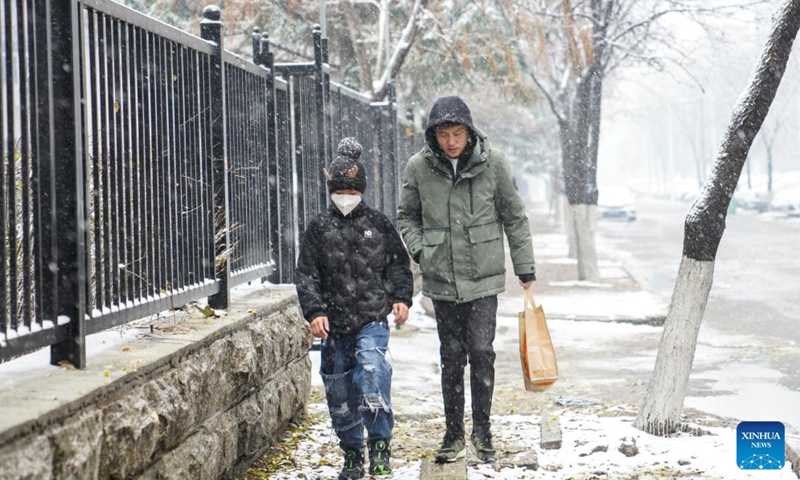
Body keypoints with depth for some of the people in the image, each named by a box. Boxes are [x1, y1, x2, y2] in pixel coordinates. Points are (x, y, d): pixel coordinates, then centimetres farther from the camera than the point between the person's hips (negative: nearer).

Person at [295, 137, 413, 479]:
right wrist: (314, 311, -8)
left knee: (372, 367, -26)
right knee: (338, 391, 7)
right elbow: (306, 274, 3)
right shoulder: (319, 228, 5)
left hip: (372, 319, -2)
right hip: (334, 325, 2)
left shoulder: (378, 224, 5)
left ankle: (380, 445, -22)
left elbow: (398, 265, 12)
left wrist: (401, 298, -2)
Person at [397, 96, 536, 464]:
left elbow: (514, 216, 4)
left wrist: (525, 266, 6)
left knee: (481, 353, -7)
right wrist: (419, 250, -4)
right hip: (442, 279, 1)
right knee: (451, 358, 7)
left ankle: (482, 432, 8)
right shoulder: (418, 167, -3)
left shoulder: (492, 162, -5)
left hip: (483, 277, -1)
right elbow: (406, 216, 12)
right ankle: (454, 435, 18)